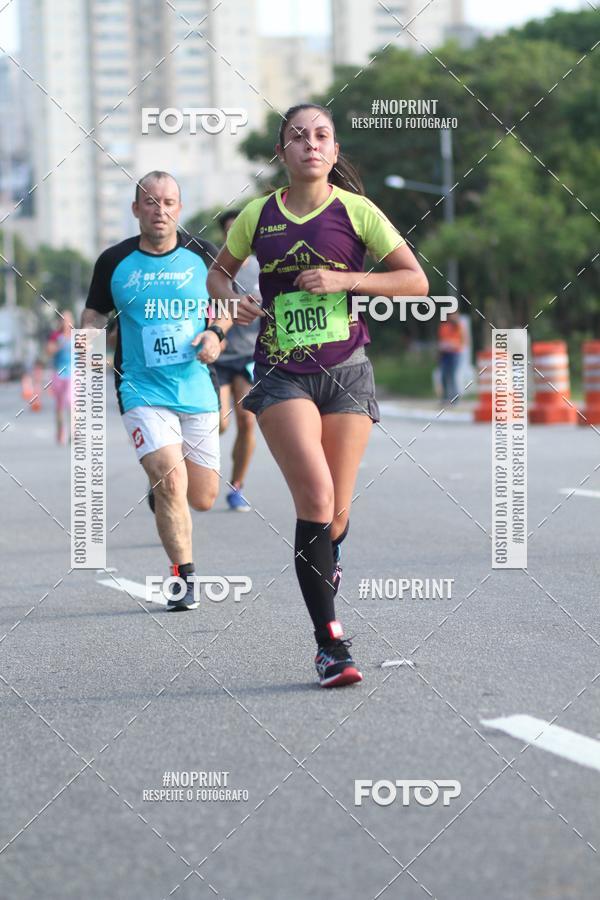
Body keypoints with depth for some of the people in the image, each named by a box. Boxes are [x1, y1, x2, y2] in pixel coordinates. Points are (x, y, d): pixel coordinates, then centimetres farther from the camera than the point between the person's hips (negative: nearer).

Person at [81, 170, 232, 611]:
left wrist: (215, 333, -5)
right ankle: (185, 577, -8)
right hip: (143, 391, -2)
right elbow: (95, 314, 12)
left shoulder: (203, 256, 1)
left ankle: (160, 484, 45)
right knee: (170, 481, -21)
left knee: (202, 499, 8)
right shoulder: (114, 261, -1)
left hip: (198, 391, 2)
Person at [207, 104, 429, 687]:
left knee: (337, 511, 3)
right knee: (316, 494, -19)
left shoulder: (355, 211, 0)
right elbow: (218, 271, 22)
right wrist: (231, 300, -1)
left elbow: (416, 281, 0)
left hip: (345, 373, 0)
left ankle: (325, 568, 42)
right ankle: (329, 640, -16)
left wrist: (343, 279, -12)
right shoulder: (257, 216, 5)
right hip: (281, 374, 0)